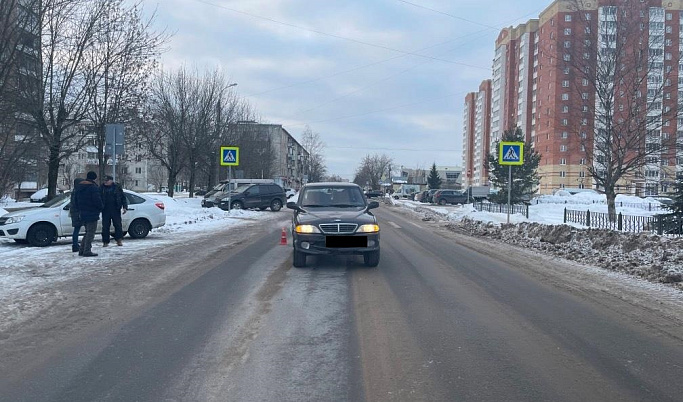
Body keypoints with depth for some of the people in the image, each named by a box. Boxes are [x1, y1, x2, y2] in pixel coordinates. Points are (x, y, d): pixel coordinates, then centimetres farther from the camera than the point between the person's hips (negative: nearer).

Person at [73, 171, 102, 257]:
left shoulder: (79, 187, 13)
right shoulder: (93, 188, -15)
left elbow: (75, 200, 18)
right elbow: (97, 200, -19)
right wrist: (100, 208, -1)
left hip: (83, 214, 8)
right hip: (92, 214, -8)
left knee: (88, 232, 18)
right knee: (90, 233, -4)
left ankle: (81, 250, 17)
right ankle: (87, 251, -6)